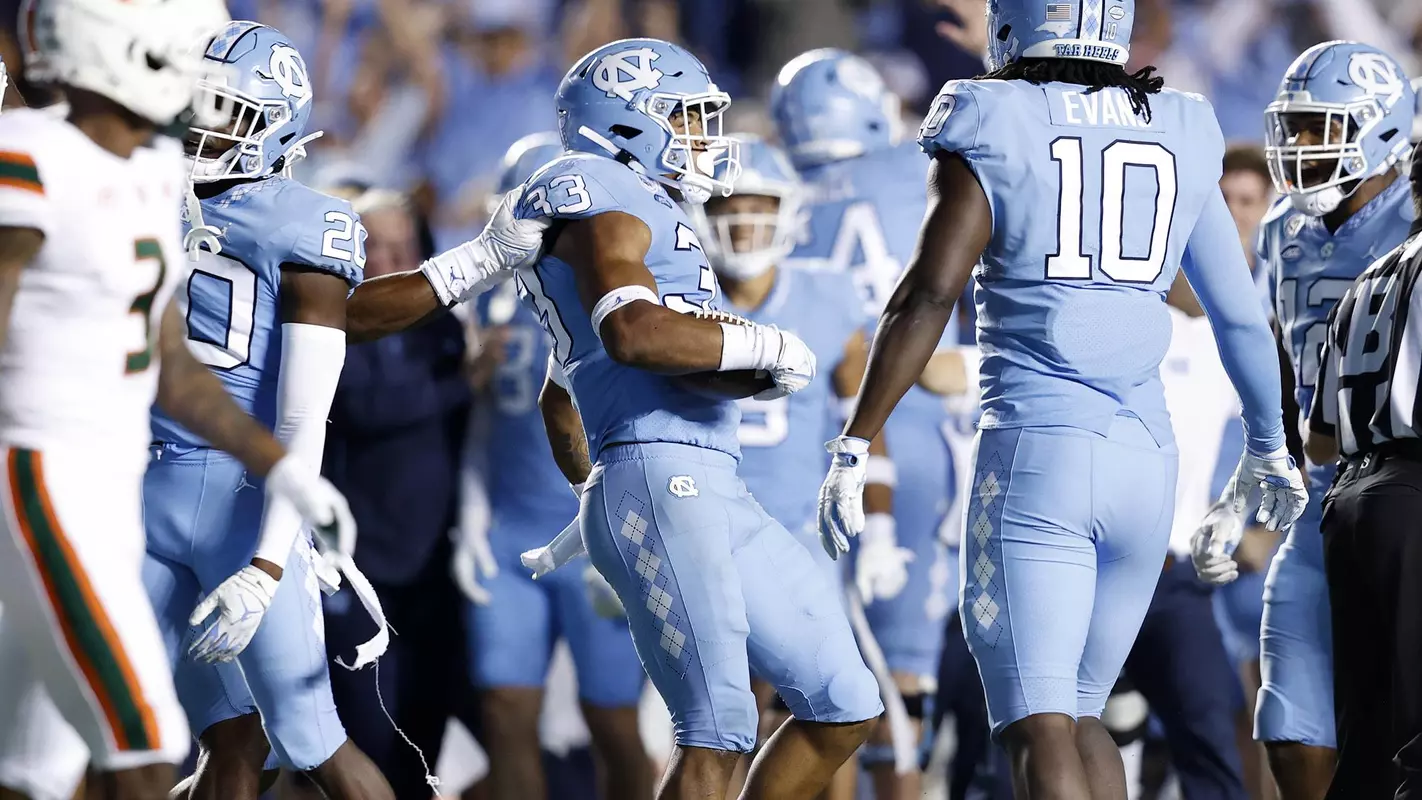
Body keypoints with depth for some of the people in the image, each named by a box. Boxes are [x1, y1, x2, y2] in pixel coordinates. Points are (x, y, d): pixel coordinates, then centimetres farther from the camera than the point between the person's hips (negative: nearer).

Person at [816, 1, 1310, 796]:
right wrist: (1269, 447, 31)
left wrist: (854, 446, -8)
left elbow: (927, 298, -12)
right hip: (1145, 457, 5)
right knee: (1081, 715, 19)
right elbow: (1241, 315, 16)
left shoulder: (993, 137, -2)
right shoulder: (1179, 141, 11)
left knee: (1041, 732, -8)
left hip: (1035, 456, -5)